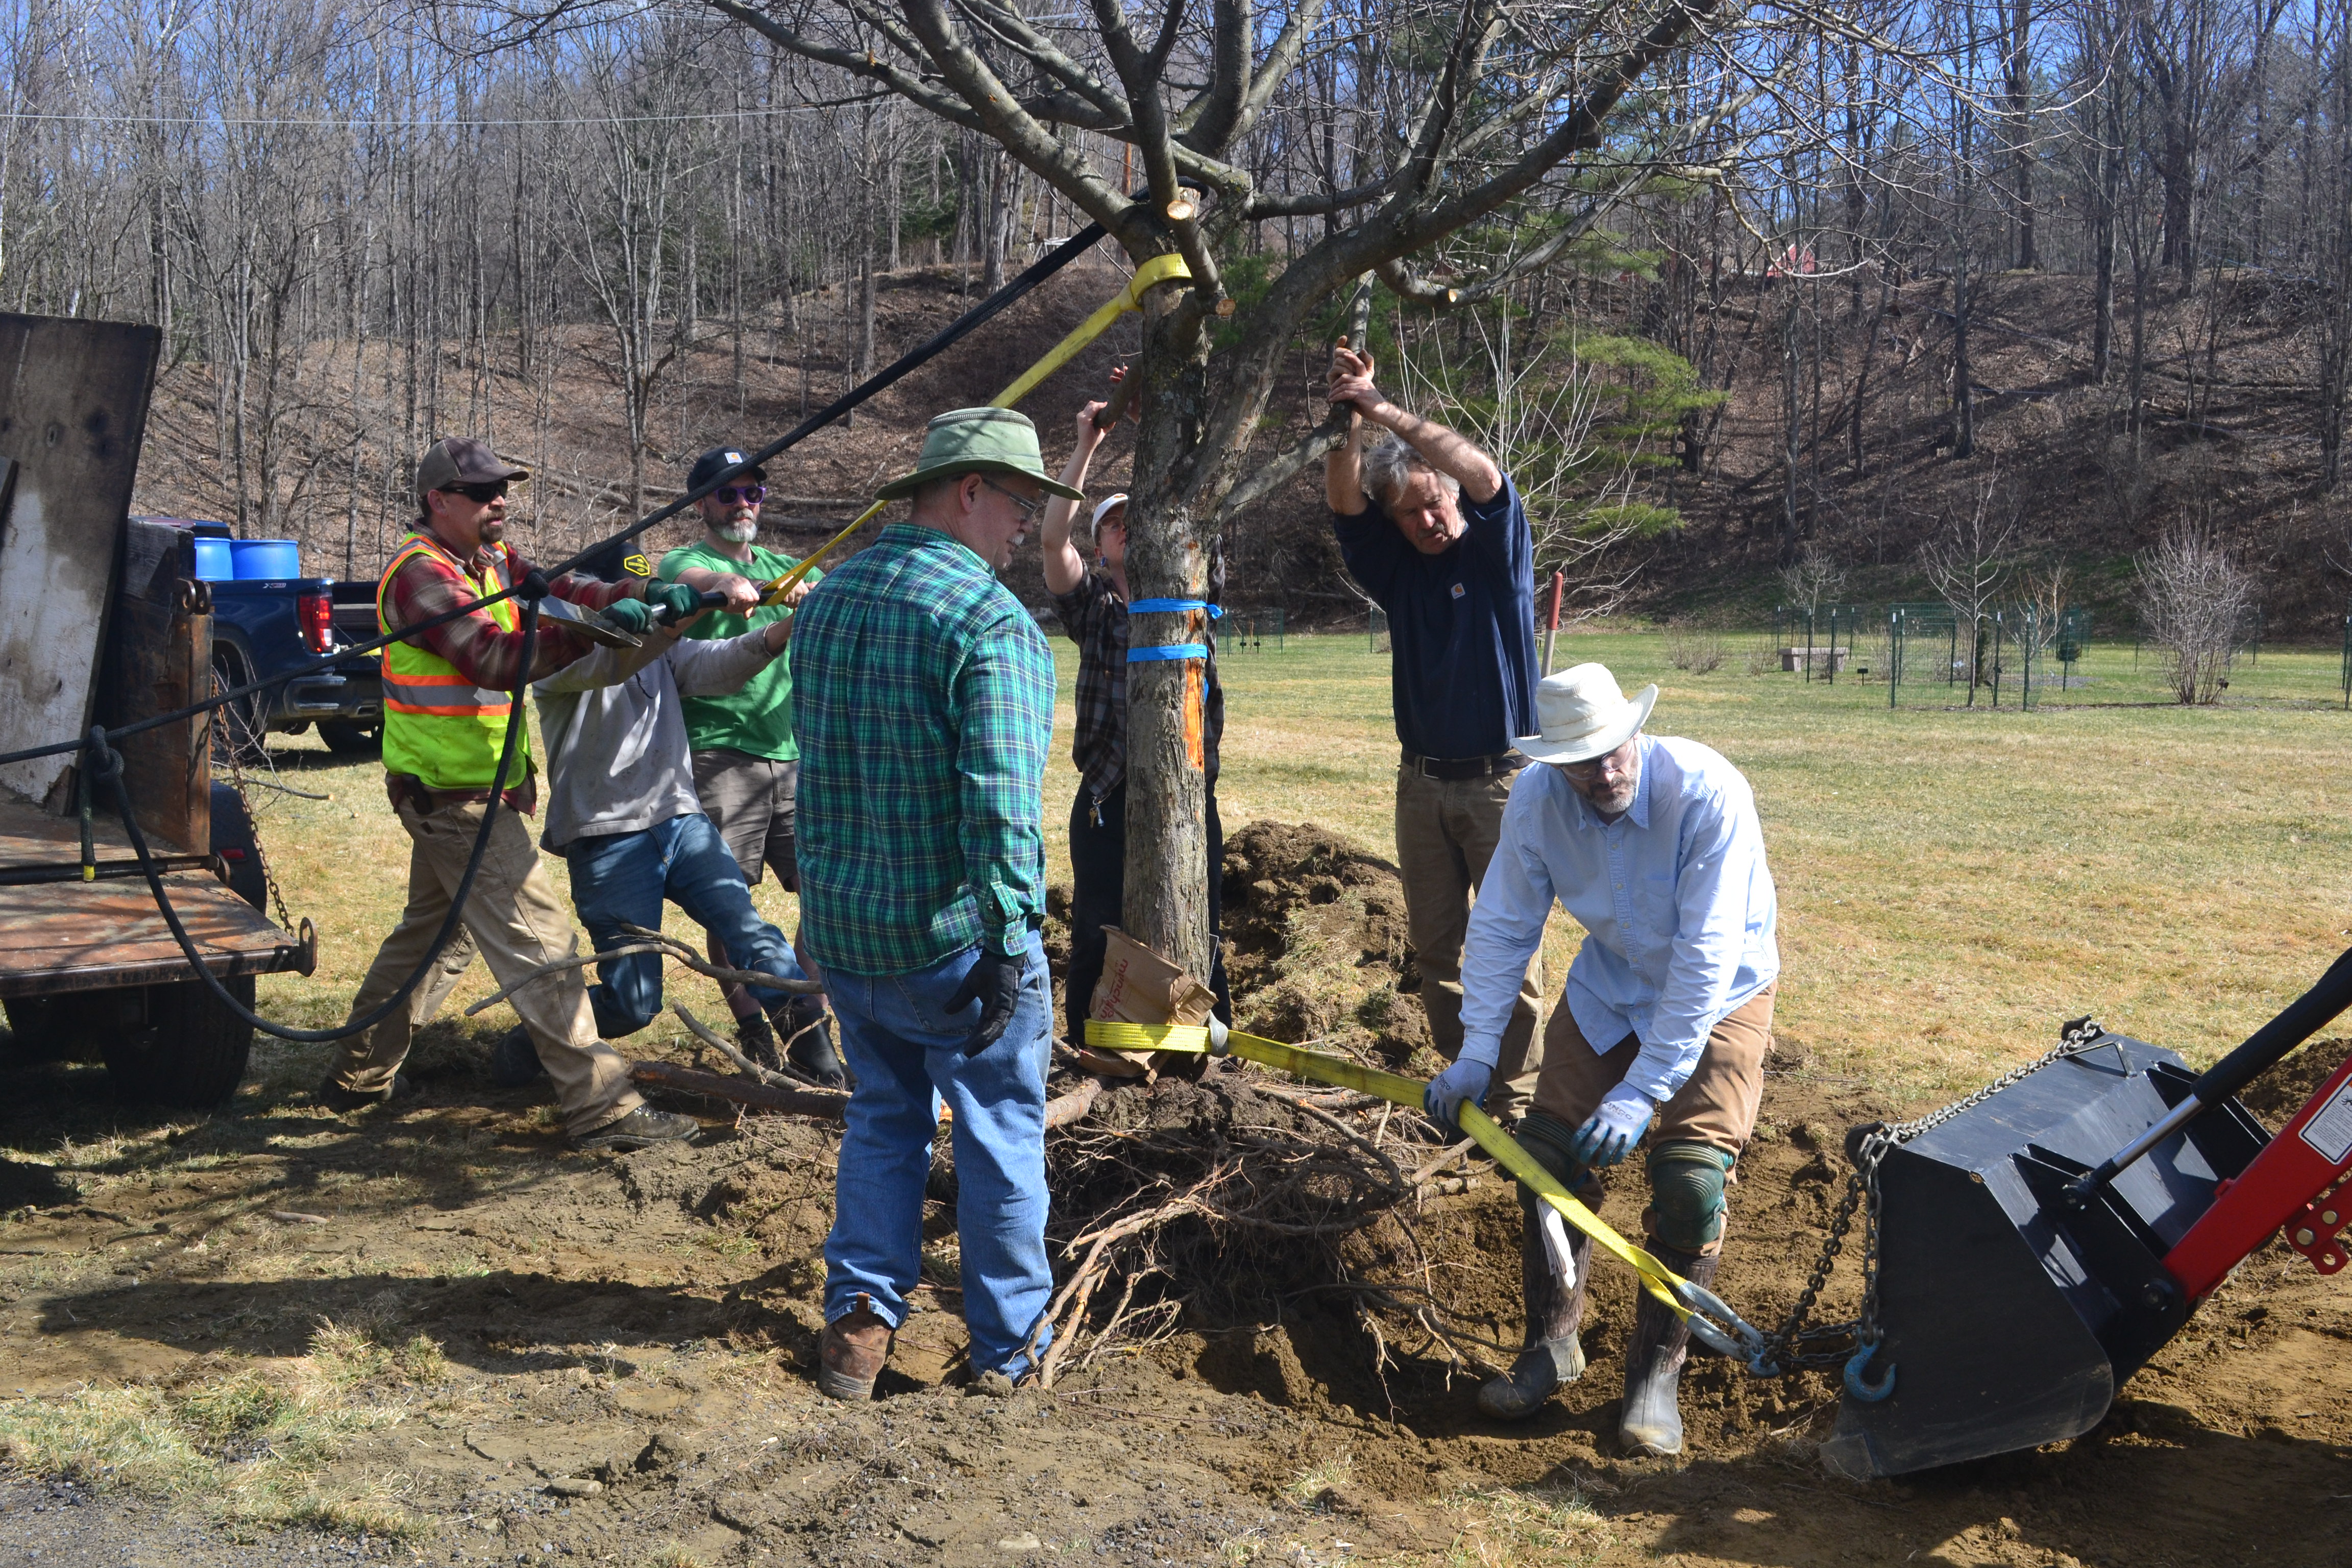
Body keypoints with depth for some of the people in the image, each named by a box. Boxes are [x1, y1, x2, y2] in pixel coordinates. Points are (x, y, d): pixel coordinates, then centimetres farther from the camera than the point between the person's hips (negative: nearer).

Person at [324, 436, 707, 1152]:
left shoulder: (491, 560, 11)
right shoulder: (422, 574, -17)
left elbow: (556, 588, -2)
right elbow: (497, 658, -29)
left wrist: (645, 596, -19)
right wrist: (596, 629, -40)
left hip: (466, 790, 10)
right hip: (455, 794, -10)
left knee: (435, 932, 22)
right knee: (538, 942, -11)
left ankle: (359, 1076, 36)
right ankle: (600, 1107, -10)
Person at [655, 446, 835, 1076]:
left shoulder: (784, 567, 19)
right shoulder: (686, 562, 3)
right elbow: (692, 579, -22)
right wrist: (730, 584, -46)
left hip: (797, 757, 5)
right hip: (720, 757, -4)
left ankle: (806, 1021, 13)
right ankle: (752, 1030, 9)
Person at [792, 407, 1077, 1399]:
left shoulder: (827, 599, 8)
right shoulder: (992, 621, -18)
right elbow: (1001, 803, -26)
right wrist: (1010, 945, -23)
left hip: (841, 926, 7)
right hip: (952, 937, -7)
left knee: (883, 1119, 20)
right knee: (1000, 1134, 9)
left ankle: (858, 1318, 21)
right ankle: (1009, 1346, 19)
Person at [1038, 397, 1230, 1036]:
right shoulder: (1092, 606, 7)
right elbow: (1053, 536, -8)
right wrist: (1085, 448, -9)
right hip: (1108, 800, 0)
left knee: (1198, 937, 7)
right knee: (1097, 938, 5)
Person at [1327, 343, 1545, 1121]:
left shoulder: (1496, 552, 0)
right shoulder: (1397, 569, 9)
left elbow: (1483, 475, -18)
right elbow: (1345, 502, -5)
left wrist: (1387, 412, -21)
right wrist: (1349, 420, -20)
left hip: (1500, 779, -4)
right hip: (1423, 784, 4)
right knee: (1434, 944, 8)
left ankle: (1516, 1091, 0)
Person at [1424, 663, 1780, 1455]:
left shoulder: (1708, 793, -33)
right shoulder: (1537, 799, -20)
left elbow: (1706, 957, -33)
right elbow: (1502, 927, -9)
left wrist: (1643, 1091, -34)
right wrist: (1477, 1055, -15)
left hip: (1720, 992, -4)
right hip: (1610, 984, 4)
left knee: (1690, 1175, -16)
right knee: (1547, 1150, -3)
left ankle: (1657, 1368, 4)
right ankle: (1552, 1343, 18)